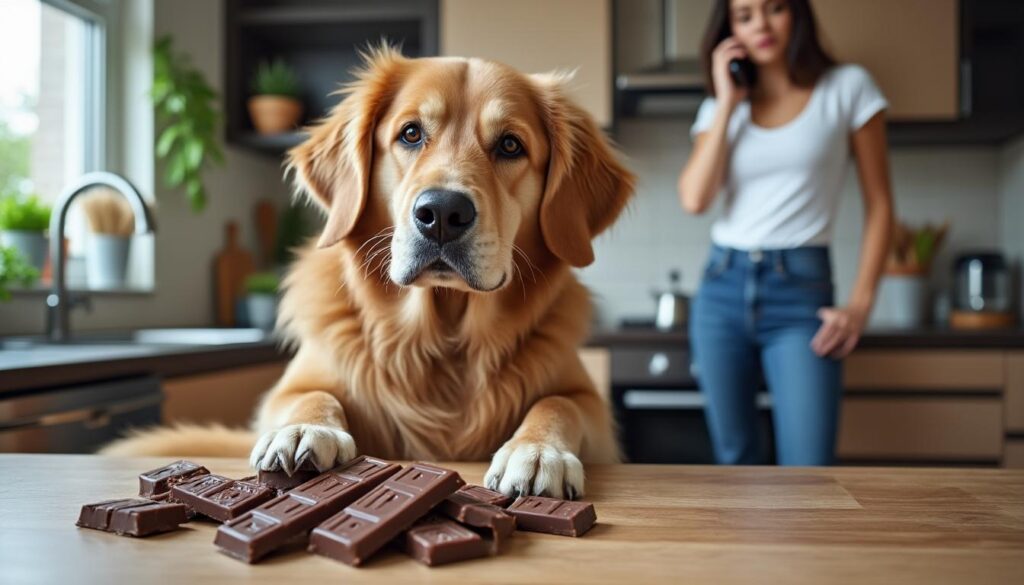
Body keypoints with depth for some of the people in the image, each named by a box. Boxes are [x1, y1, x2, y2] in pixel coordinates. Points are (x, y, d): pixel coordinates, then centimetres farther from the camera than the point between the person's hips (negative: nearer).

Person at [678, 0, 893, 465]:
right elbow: (695, 198, -6)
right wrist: (728, 102, -3)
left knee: (807, 465, -11)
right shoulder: (719, 107, 11)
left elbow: (878, 204, 3)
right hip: (723, 288, 3)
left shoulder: (848, 87, 3)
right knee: (735, 456, 10)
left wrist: (860, 304, -6)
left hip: (802, 292, -3)